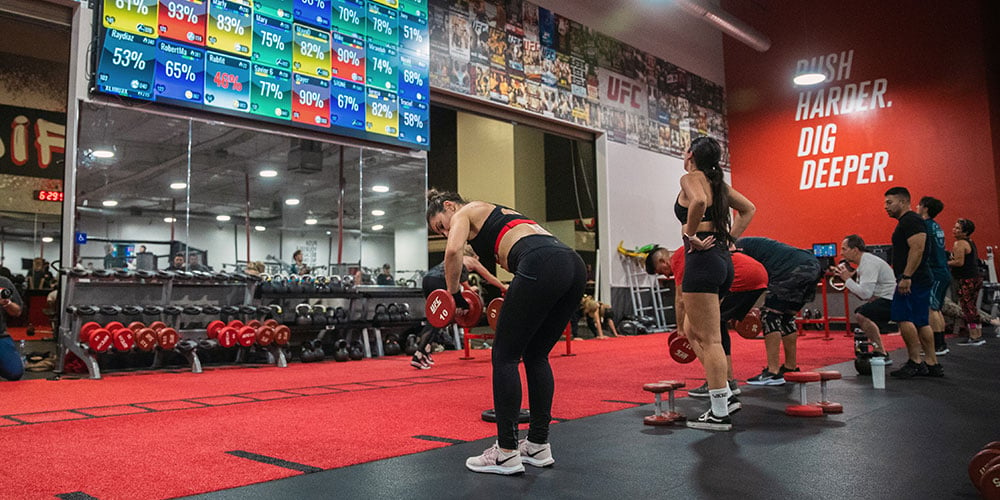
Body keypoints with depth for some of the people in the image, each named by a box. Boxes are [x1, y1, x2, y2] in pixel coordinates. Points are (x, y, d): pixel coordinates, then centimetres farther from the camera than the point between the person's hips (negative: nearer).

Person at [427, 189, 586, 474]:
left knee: (505, 356, 4)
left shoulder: (465, 212, 15)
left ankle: (506, 453, 8)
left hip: (541, 266, -8)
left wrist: (454, 294, 6)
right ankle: (538, 445, 26)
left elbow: (453, 250, -7)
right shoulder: (497, 213, 37)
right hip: (574, 265, 9)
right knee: (536, 356, 20)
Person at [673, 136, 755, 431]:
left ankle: (719, 414, -1)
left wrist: (690, 235, -17)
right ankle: (723, 392, 19)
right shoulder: (718, 183, 19)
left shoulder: (690, 177, -5)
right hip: (723, 260, 9)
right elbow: (748, 209, 28)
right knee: (693, 331, 19)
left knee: (708, 339, -5)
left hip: (702, 260, -9)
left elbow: (699, 201, -28)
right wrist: (729, 238, 20)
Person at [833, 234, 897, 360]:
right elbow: (862, 293, 11)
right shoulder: (863, 262, 13)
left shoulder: (869, 263, -19)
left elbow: (865, 294, -28)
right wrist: (841, 275, 4)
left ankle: (882, 355, -17)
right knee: (859, 314, 22)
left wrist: (847, 279, -15)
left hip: (892, 301, -11)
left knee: (862, 315, -25)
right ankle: (879, 351, 21)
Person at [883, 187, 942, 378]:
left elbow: (917, 249, -23)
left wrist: (906, 277, -26)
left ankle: (915, 362, -10)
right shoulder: (906, 222, 21)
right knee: (921, 323, 10)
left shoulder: (911, 221, -11)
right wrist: (903, 277, 25)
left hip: (912, 281, -11)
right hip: (918, 282, 11)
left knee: (904, 318, -13)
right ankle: (932, 364, 13)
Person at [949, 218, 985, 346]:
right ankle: (979, 336, 18)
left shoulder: (960, 243, -13)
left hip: (967, 280, -10)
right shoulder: (971, 242, 17)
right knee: (973, 309, 14)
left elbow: (959, 262, -21)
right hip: (976, 278, 10)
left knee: (967, 310, -6)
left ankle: (974, 338, -4)